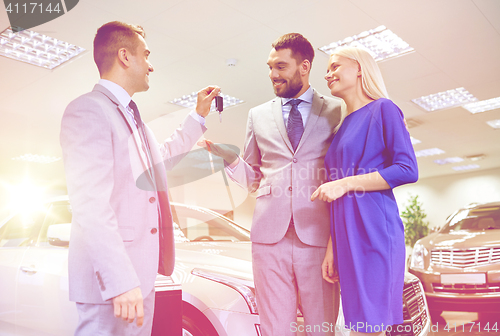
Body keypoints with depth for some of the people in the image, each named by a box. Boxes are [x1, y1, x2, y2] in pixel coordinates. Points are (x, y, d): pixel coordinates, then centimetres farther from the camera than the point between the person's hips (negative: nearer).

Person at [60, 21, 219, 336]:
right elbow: (91, 206, -22)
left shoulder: (130, 115, 18)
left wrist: (199, 116, 34)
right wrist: (121, 281, -26)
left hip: (141, 270, 9)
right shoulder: (89, 109, -12)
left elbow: (164, 154, 36)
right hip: (114, 275, -9)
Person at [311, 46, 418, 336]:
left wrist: (345, 184, -13)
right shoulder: (342, 127, 19)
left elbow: (408, 170, -11)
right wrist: (332, 247, 11)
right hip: (347, 235, 7)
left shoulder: (383, 109, -1)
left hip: (374, 229, -7)